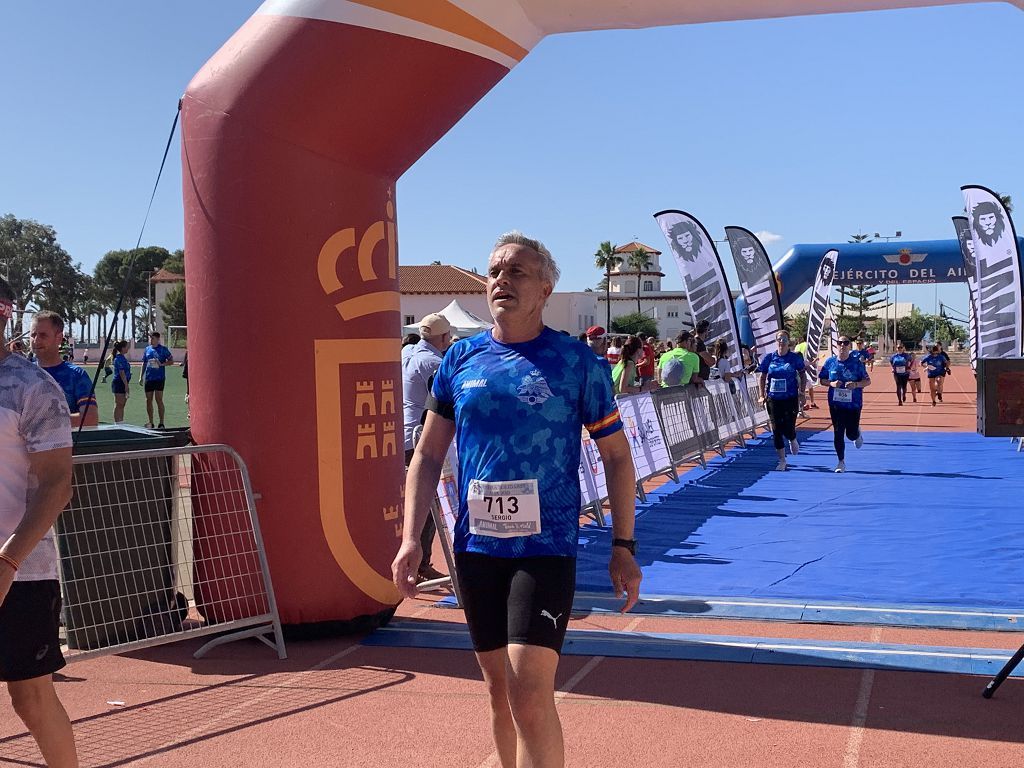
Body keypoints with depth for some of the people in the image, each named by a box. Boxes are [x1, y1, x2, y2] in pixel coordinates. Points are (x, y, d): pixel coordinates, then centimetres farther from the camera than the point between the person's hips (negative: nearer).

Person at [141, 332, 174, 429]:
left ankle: (161, 423, -2)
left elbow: (171, 361, -1)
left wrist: (162, 364, -16)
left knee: (159, 400, -7)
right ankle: (150, 422, 16)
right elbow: (144, 363, 17)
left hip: (159, 378, -5)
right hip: (148, 378, 5)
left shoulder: (163, 349, -2)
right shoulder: (147, 349, 11)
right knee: (149, 400, 6)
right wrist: (141, 377, 13)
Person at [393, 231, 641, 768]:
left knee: (529, 694, -13)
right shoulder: (462, 359, 5)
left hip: (546, 548, -4)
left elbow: (616, 456, 3)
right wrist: (411, 538, 1)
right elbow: (428, 454, 10)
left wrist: (623, 546, -1)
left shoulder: (576, 362, -3)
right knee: (498, 691, 13)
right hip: (476, 547, 4)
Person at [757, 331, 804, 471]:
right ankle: (782, 461, 14)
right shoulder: (769, 358, 2)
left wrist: (801, 393, -1)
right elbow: (762, 377, 9)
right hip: (773, 399, 2)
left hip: (790, 398, -2)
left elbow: (802, 375, 7)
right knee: (776, 430, 2)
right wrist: (762, 395, 2)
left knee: (788, 428, -9)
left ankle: (793, 440, 30)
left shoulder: (795, 358, -2)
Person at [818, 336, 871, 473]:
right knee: (838, 433, 1)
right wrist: (831, 383, -13)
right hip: (836, 403, 1)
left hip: (853, 403, -1)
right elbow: (822, 380, 8)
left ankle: (857, 434, 40)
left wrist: (856, 384, -21)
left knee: (851, 433, 1)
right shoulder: (830, 362, 1)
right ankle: (841, 462, 13)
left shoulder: (857, 362, -5)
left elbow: (868, 381, -2)